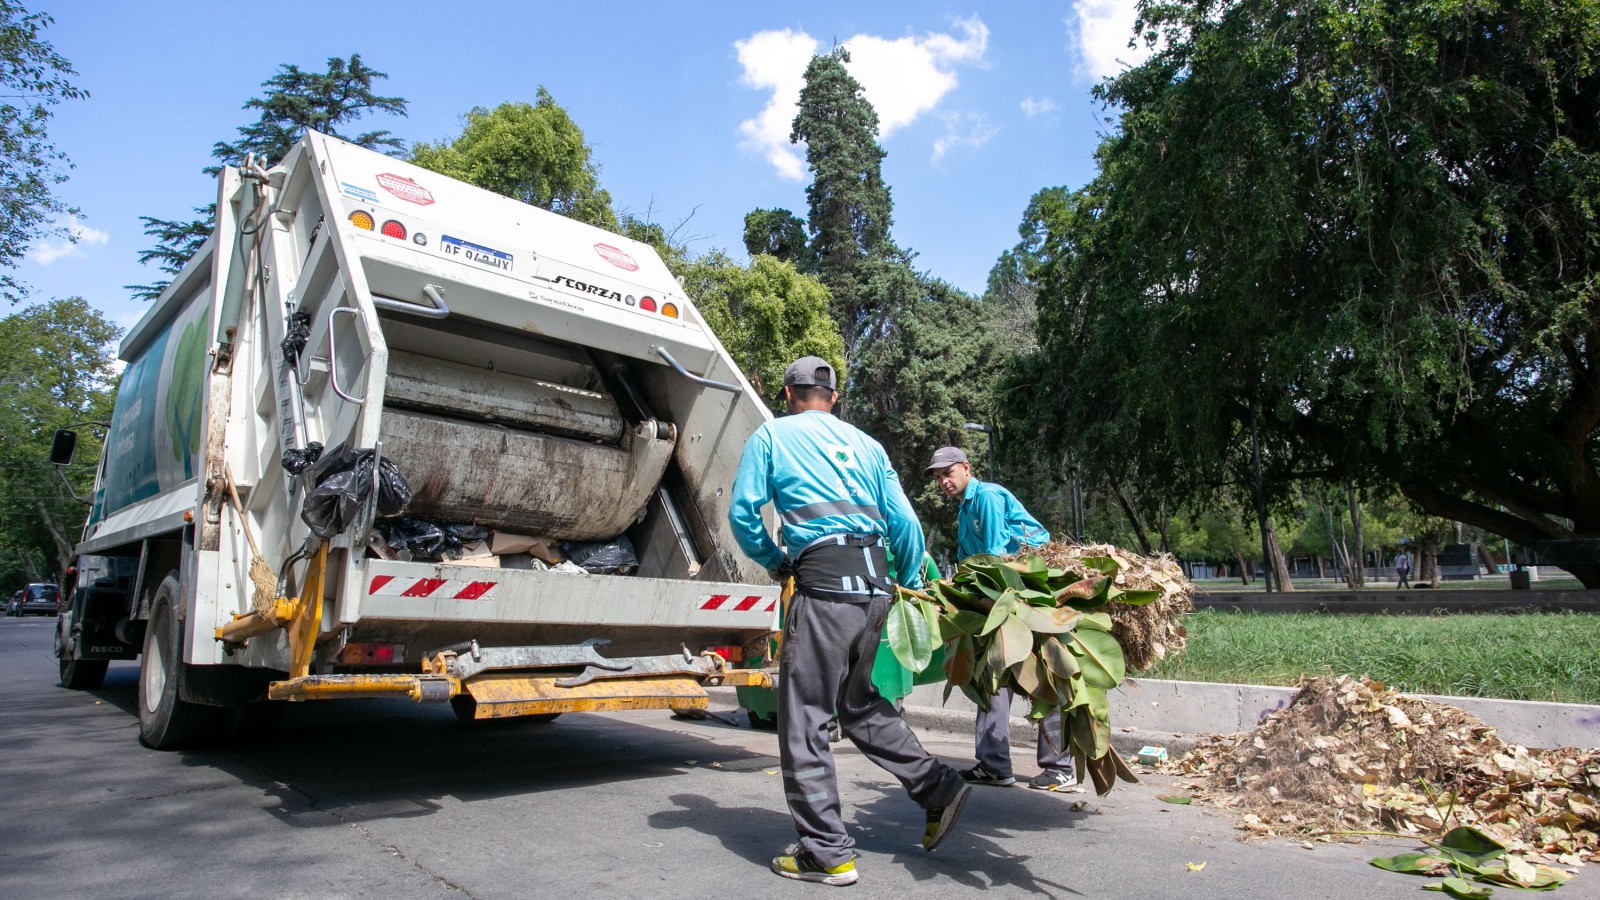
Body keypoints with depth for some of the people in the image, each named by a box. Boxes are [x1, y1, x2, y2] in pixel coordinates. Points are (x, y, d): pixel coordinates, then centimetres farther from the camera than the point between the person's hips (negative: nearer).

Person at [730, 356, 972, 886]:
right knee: (862, 706, 23)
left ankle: (827, 852, 7)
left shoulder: (770, 436, 8)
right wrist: (910, 583, 26)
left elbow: (743, 513, 3)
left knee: (804, 719, 3)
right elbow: (904, 522, 14)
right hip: (876, 584, 6)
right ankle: (939, 789, 23)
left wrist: (774, 562, 18)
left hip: (823, 583, -6)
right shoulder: (866, 445, 19)